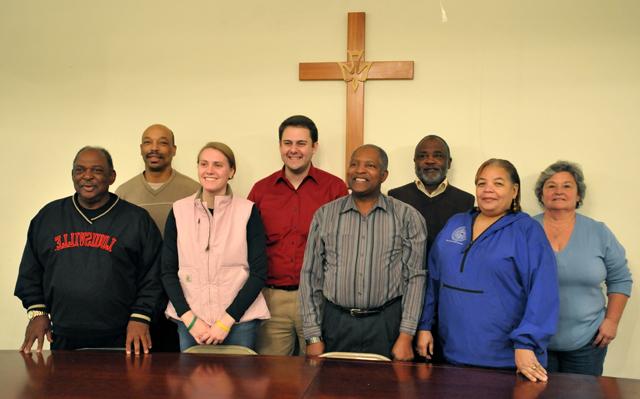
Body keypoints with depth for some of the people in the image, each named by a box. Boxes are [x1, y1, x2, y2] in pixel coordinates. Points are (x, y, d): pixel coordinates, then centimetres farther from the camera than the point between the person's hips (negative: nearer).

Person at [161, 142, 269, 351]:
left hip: (239, 320, -1)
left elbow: (259, 273, -3)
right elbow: (168, 271, 3)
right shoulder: (179, 211, 3)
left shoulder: (247, 211, -2)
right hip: (190, 321, 1)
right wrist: (190, 319, -7)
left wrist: (226, 321, -10)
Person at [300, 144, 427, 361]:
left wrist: (406, 337, -7)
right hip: (335, 323, 1)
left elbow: (414, 277, -1)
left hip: (387, 324, -1)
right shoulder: (325, 215, 4)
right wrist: (313, 337, 0)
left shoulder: (407, 217, 1)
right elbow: (311, 276, 5)